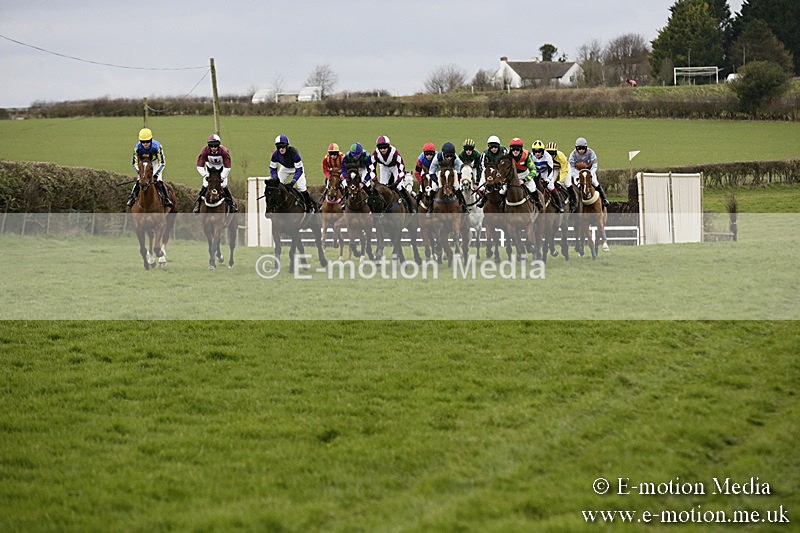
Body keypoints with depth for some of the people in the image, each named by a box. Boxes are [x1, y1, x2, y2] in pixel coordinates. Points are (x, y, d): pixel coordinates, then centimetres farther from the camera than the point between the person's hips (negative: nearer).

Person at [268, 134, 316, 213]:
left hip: (296, 168, -4)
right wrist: (276, 179, -32)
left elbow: (299, 170, -36)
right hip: (285, 168, 4)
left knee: (301, 187, -12)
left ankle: (310, 205, 8)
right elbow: (272, 168, -15)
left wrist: (293, 182, -44)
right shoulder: (275, 154, -29)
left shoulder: (293, 152, -40)